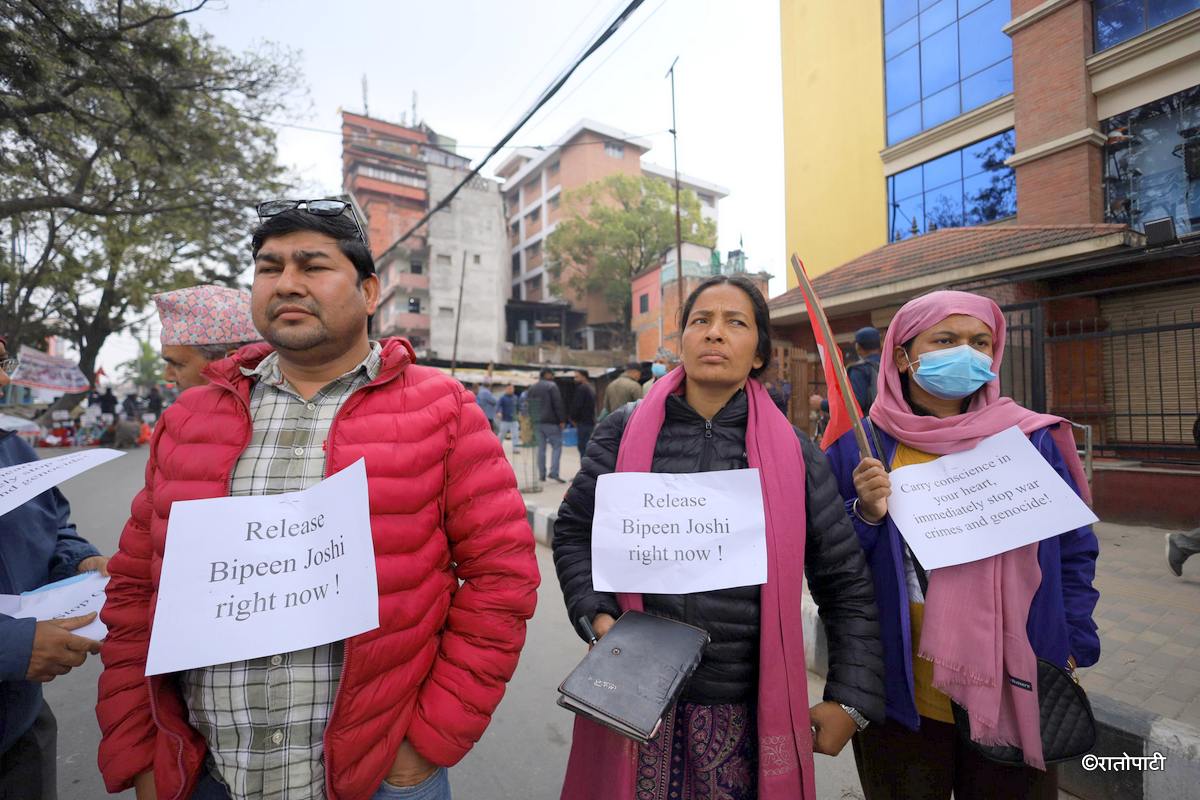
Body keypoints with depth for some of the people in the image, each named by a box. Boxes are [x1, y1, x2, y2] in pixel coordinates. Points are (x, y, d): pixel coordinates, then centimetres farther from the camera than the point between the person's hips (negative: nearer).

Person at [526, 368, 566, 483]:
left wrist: (531, 419, 19)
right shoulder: (552, 386, -7)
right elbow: (558, 404, -13)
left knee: (541, 448, 10)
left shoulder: (532, 388, 15)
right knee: (556, 446, -1)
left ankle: (541, 474, 10)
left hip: (536, 423, 6)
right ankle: (554, 472, -11)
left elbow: (528, 404, 17)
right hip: (551, 422, -6)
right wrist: (561, 420, -11)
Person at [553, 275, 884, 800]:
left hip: (750, 710, 1)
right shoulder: (624, 431, -5)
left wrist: (850, 699, 2)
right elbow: (574, 531, 5)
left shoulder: (793, 452, -3)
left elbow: (846, 583, 3)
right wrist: (597, 614, -8)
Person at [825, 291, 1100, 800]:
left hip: (1019, 695, 2)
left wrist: (1072, 649, 3)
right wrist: (865, 515, -23)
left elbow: (1075, 551, 8)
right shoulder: (858, 448, -8)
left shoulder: (1033, 440, -1)